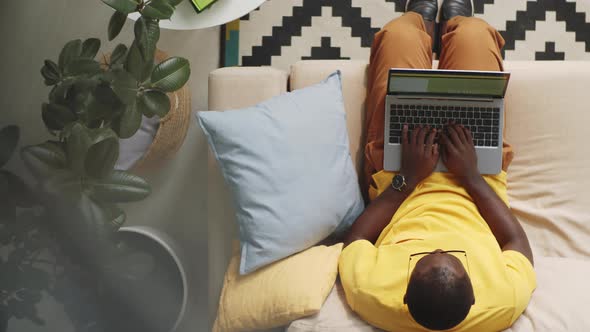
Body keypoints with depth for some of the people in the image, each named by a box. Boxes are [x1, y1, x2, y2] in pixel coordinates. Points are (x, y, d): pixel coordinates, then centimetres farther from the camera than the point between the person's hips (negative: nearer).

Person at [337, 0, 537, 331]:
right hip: (474, 178, 0)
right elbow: (517, 240, -17)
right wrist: (471, 175, -22)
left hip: (398, 175, 0)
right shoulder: (506, 301, -39)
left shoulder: (370, 294, -41)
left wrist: (406, 178, -25)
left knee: (401, 32, 8)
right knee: (472, 32, 6)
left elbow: (354, 240, -18)